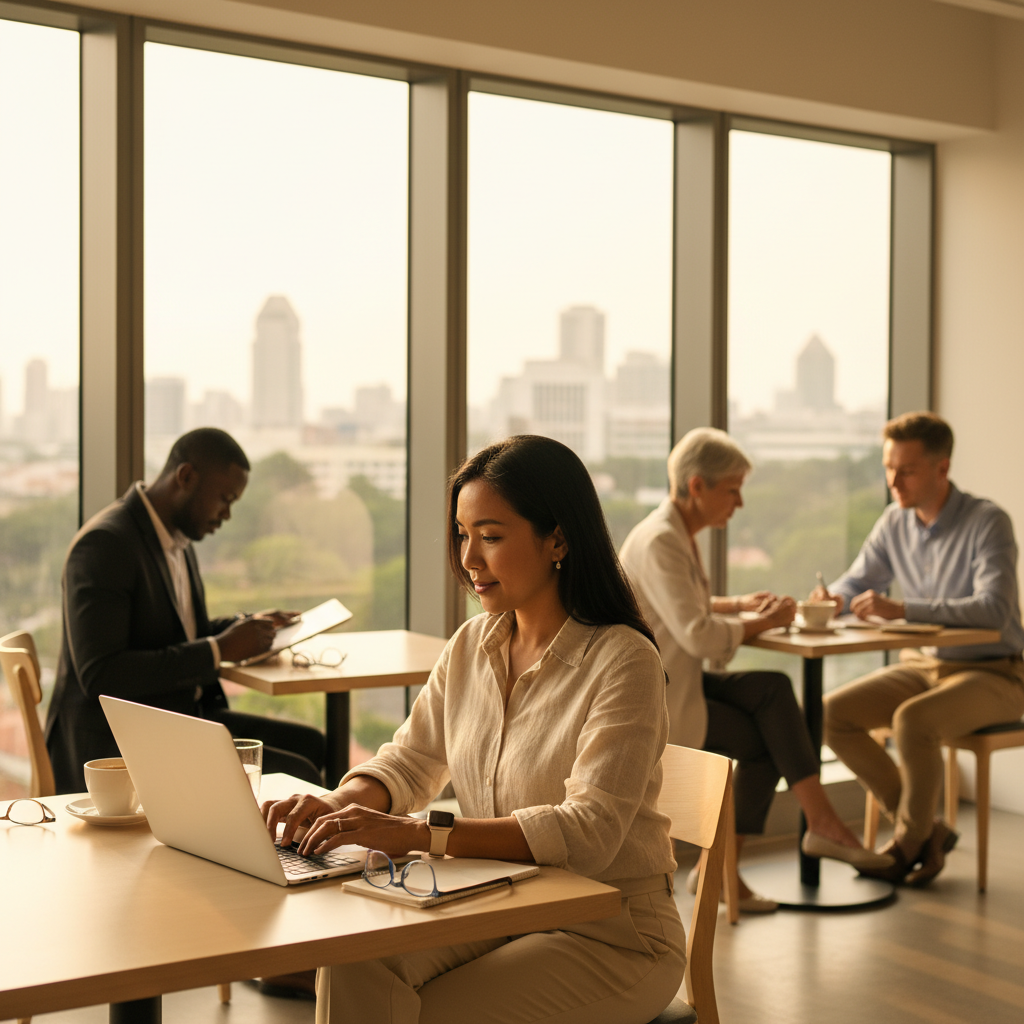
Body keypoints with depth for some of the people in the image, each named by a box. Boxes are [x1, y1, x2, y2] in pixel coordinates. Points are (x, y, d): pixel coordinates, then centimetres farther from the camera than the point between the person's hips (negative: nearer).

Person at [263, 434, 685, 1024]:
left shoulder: (622, 660, -16)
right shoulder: (471, 646, 6)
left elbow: (588, 832, -26)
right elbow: (410, 762, 13)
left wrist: (416, 834, -33)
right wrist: (339, 803, -11)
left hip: (612, 931, -5)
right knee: (353, 969, -20)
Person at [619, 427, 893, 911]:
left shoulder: (679, 535, 11)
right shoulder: (658, 541, -20)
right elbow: (697, 635, -27)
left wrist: (740, 604, 11)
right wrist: (763, 622, -12)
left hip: (677, 682, 8)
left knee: (773, 690, -11)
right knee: (767, 740, -8)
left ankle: (820, 822, -11)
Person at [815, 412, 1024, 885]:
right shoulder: (894, 523, 3)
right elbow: (855, 582, 12)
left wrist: (901, 609, -37)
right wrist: (831, 599, -14)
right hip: (921, 666, 7)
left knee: (912, 720, -34)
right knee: (832, 713, -13)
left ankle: (910, 842, -7)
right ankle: (927, 829, -1)